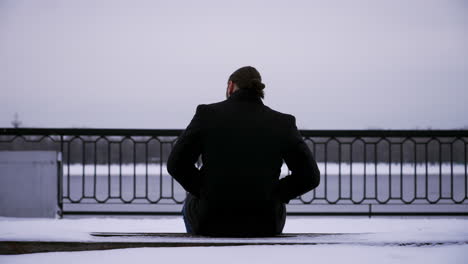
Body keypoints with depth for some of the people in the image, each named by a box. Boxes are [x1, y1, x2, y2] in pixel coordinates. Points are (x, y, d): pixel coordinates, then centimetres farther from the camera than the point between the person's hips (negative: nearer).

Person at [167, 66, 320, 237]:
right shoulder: (282, 123, -3)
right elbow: (309, 176, -4)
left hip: (212, 221, -1)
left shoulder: (208, 114, -6)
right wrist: (271, 196, 7)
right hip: (263, 224, 1)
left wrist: (209, 193, 8)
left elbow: (177, 164, -5)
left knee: (191, 204, 38)